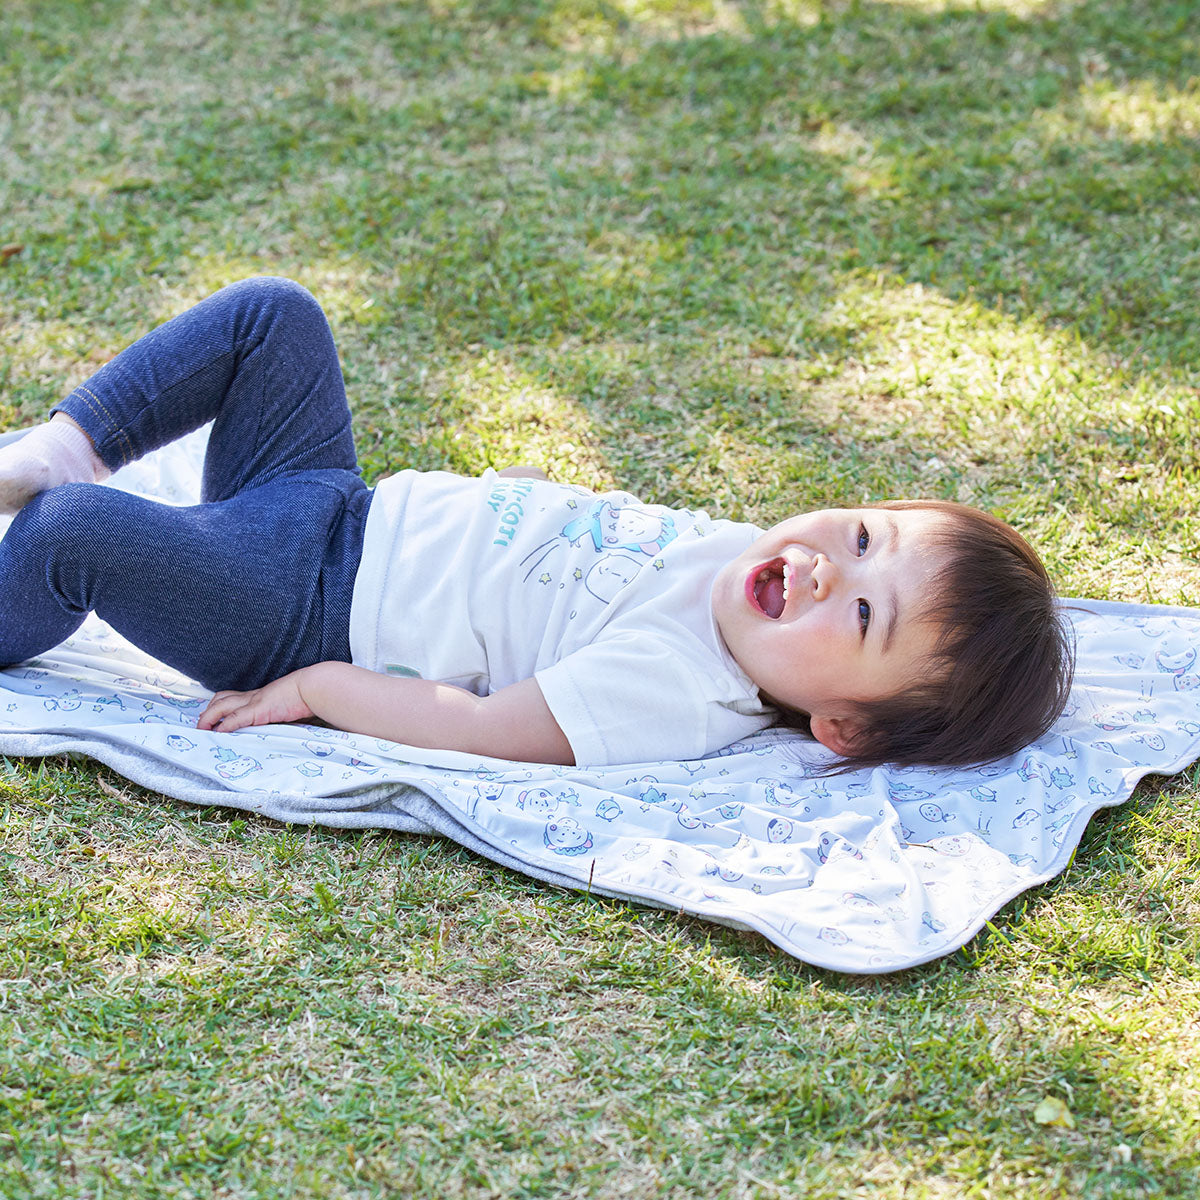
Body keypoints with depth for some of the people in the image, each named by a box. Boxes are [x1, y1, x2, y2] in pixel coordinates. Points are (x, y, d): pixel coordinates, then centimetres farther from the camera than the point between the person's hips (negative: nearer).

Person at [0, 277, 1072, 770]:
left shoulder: (675, 692, -30)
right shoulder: (736, 550, -6)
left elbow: (480, 727, -29)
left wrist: (313, 688, -22)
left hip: (302, 609, -8)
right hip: (351, 504, 8)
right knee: (270, 314, 5)